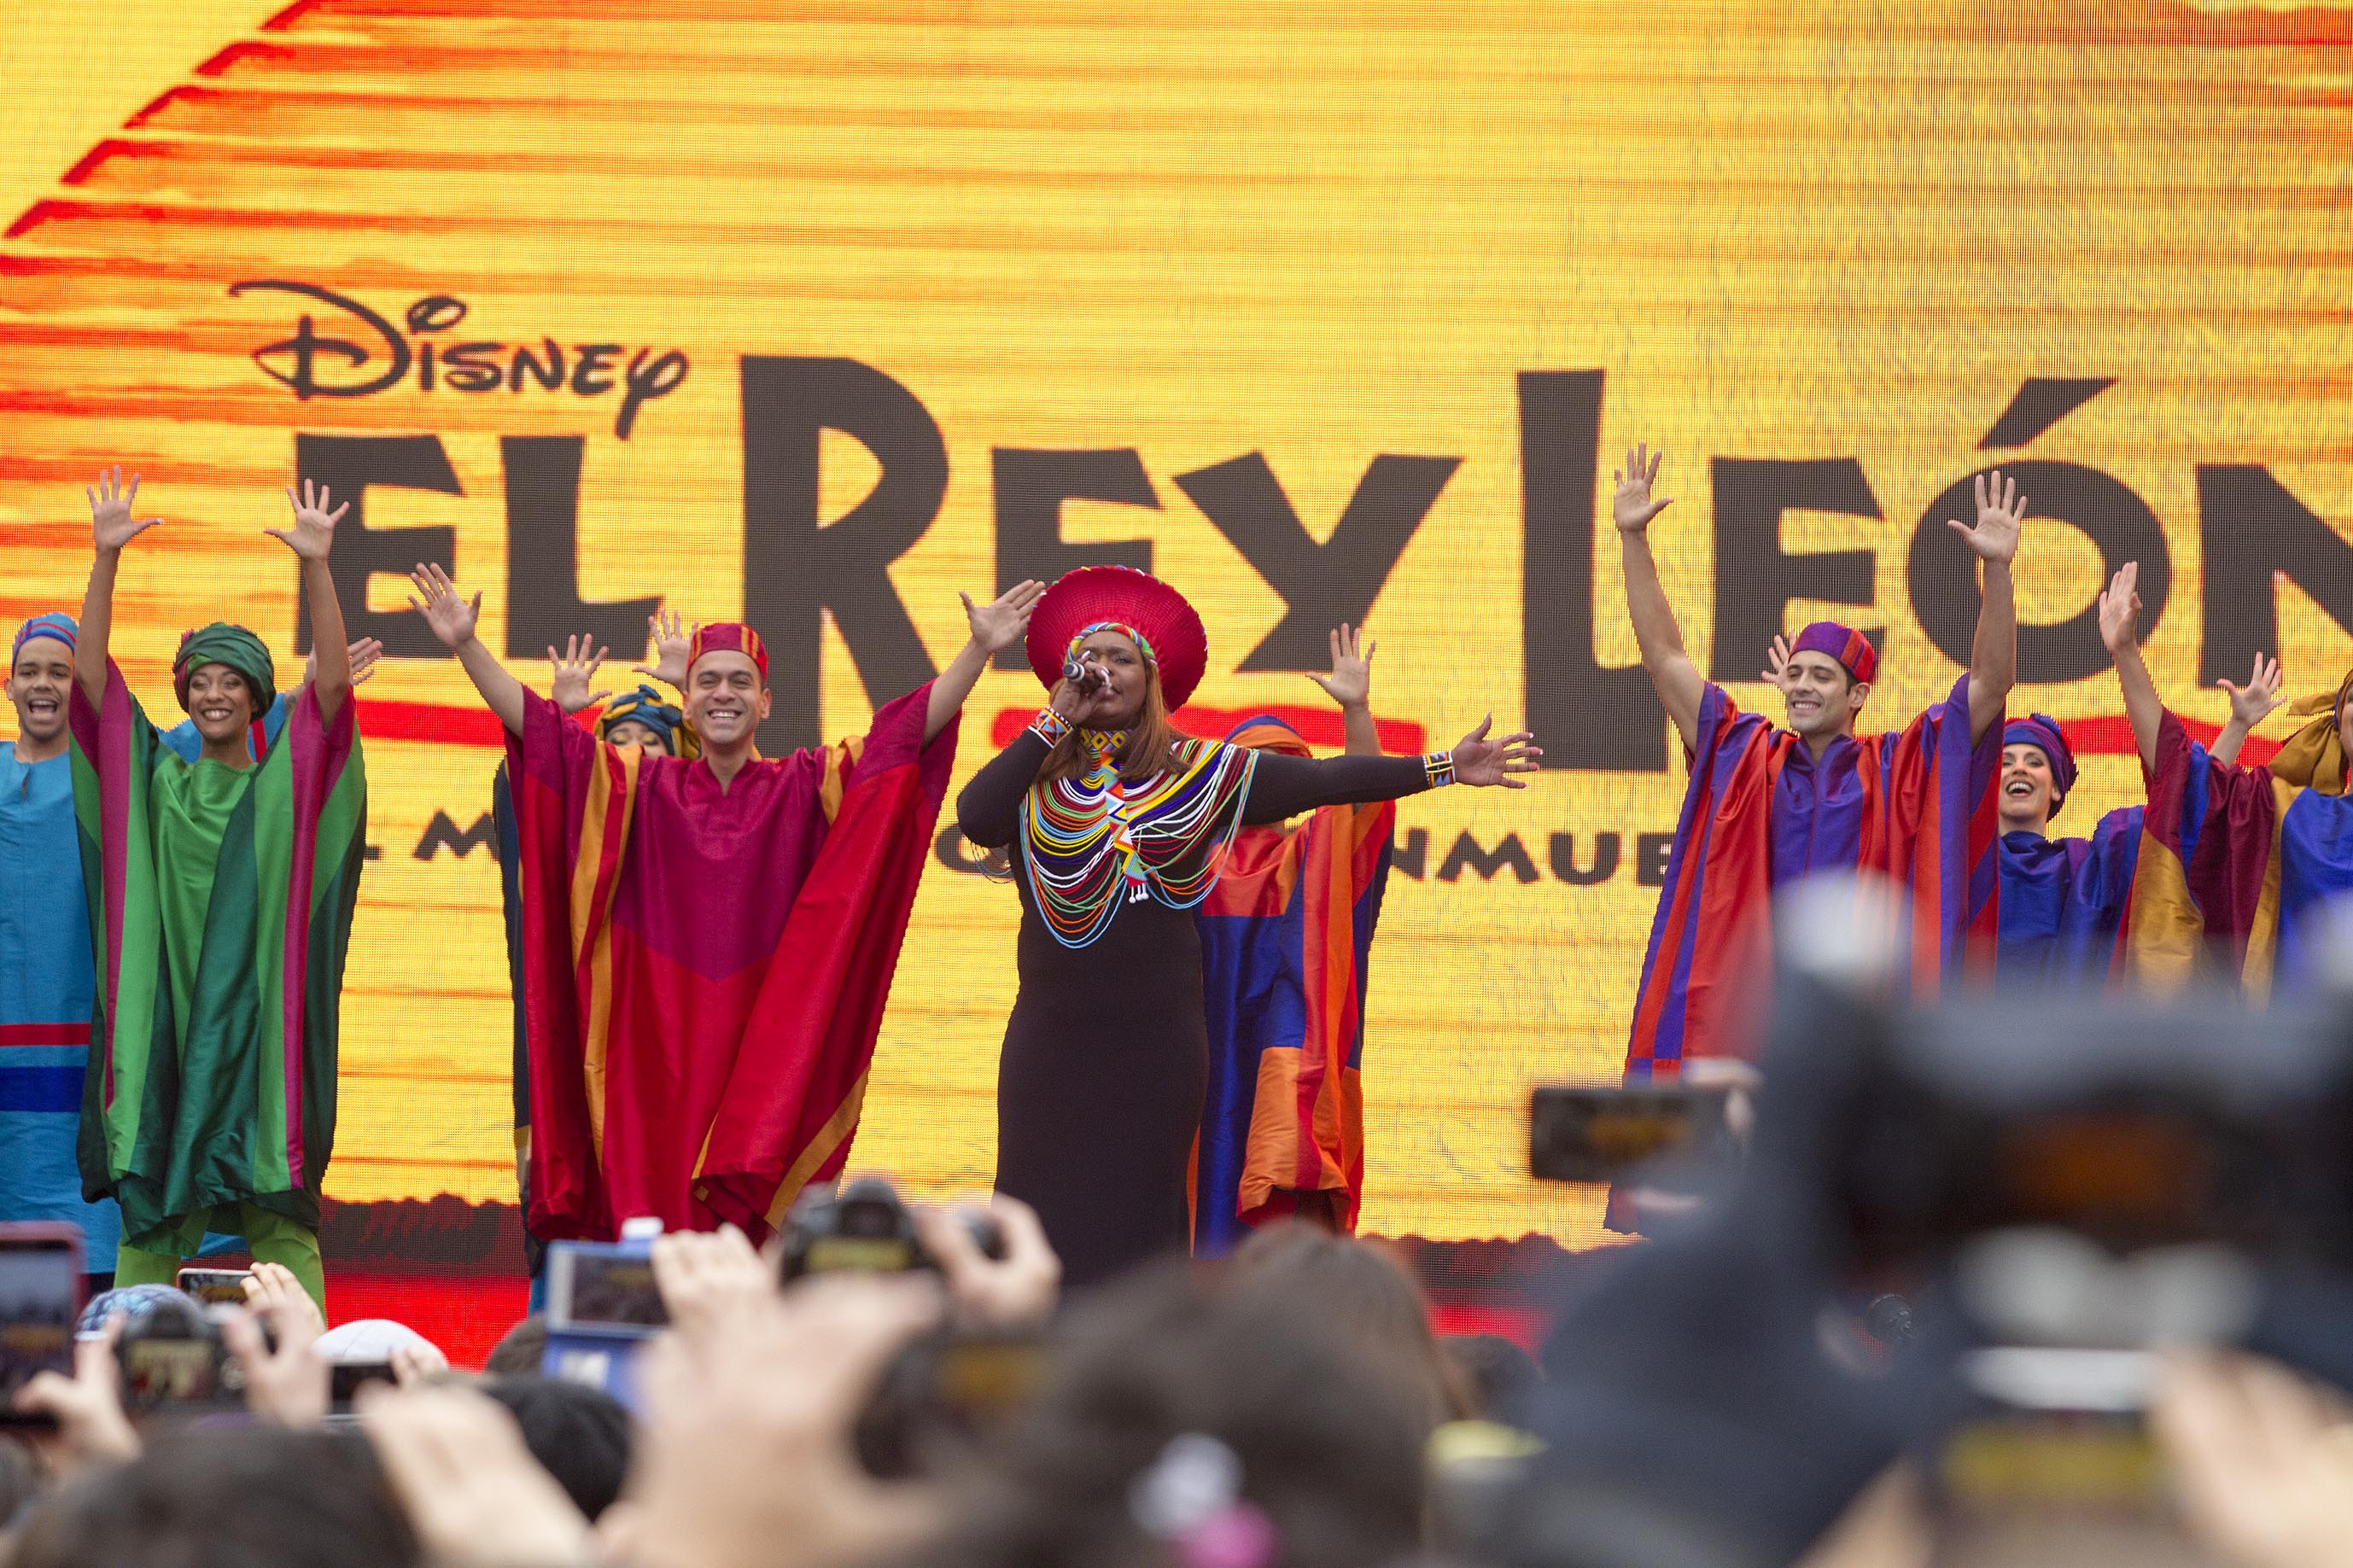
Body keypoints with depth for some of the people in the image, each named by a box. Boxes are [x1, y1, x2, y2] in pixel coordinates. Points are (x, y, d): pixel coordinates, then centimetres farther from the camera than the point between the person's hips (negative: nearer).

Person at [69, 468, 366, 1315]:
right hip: (163, 1017, 2)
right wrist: (106, 560, -6)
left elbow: (334, 681, -6)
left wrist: (316, 566, -17)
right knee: (150, 1212, 1)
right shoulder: (156, 783, 10)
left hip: (258, 1015, -2)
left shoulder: (287, 787, 6)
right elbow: (91, 676, 3)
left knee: (281, 1214, -4)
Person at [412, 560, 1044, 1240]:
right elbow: (540, 727, 5)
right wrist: (466, 645, -2)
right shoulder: (645, 787, 8)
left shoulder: (806, 788, 5)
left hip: (765, 1052, -1)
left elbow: (909, 728, -1)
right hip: (661, 1051, 1)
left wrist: (980, 649, -12)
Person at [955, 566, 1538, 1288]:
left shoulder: (1198, 771, 5)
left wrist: (1441, 768, -1)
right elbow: (974, 817, -17)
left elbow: (1320, 781, 4)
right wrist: (1056, 723, -10)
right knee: (1049, 1208, -2)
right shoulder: (1035, 775, 3)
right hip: (1056, 1032, 0)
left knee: (1142, 1213, 2)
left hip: (1157, 1034, 0)